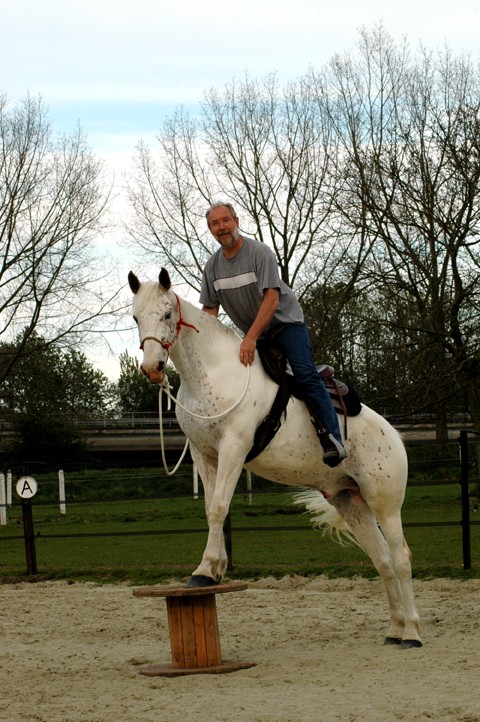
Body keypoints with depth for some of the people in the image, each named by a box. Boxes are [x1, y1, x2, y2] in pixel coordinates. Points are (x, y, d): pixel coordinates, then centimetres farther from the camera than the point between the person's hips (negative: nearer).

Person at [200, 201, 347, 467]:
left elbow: (272, 298, -27)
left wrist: (251, 338, -35)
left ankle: (333, 438, -26)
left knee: (305, 375, -20)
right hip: (254, 332, 8)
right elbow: (209, 310, 3)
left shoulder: (259, 252, -19)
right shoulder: (212, 266, -1)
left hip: (285, 323, -8)